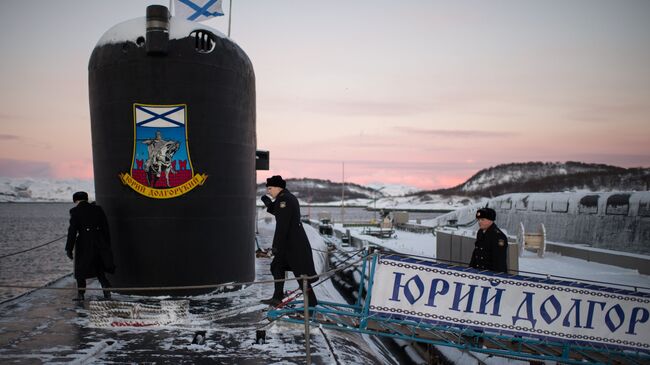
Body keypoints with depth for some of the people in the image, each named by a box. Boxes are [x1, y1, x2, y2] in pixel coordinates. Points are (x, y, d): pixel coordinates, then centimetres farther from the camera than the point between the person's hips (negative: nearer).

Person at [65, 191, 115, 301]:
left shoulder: (75, 211, -5)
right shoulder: (98, 209, 7)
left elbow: (72, 231, -10)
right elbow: (106, 228, 7)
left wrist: (69, 249, -7)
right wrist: (107, 245, 14)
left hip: (84, 244, -4)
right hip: (100, 243, 4)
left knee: (80, 270, 12)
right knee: (99, 269, 15)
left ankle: (80, 294, 15)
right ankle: (107, 291, 4)